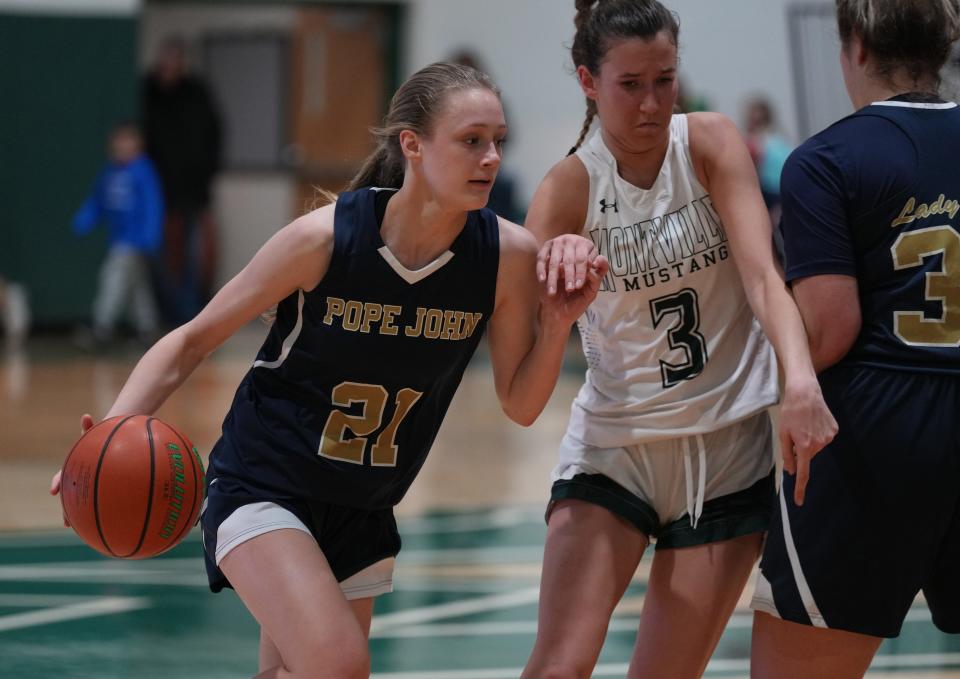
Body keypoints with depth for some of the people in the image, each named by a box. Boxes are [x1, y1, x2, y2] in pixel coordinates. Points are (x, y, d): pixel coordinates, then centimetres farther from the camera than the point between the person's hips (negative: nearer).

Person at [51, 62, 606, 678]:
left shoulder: (508, 256, -12)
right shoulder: (325, 239, -20)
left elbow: (520, 405, 0)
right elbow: (194, 341, -10)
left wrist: (558, 322, -18)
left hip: (360, 512, 5)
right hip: (262, 488, -5)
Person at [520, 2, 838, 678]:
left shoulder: (711, 143, -7)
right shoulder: (569, 187, -8)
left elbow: (763, 275, -20)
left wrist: (802, 385, -38)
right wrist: (555, 276, -38)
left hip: (728, 449, 1)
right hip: (612, 447, 0)